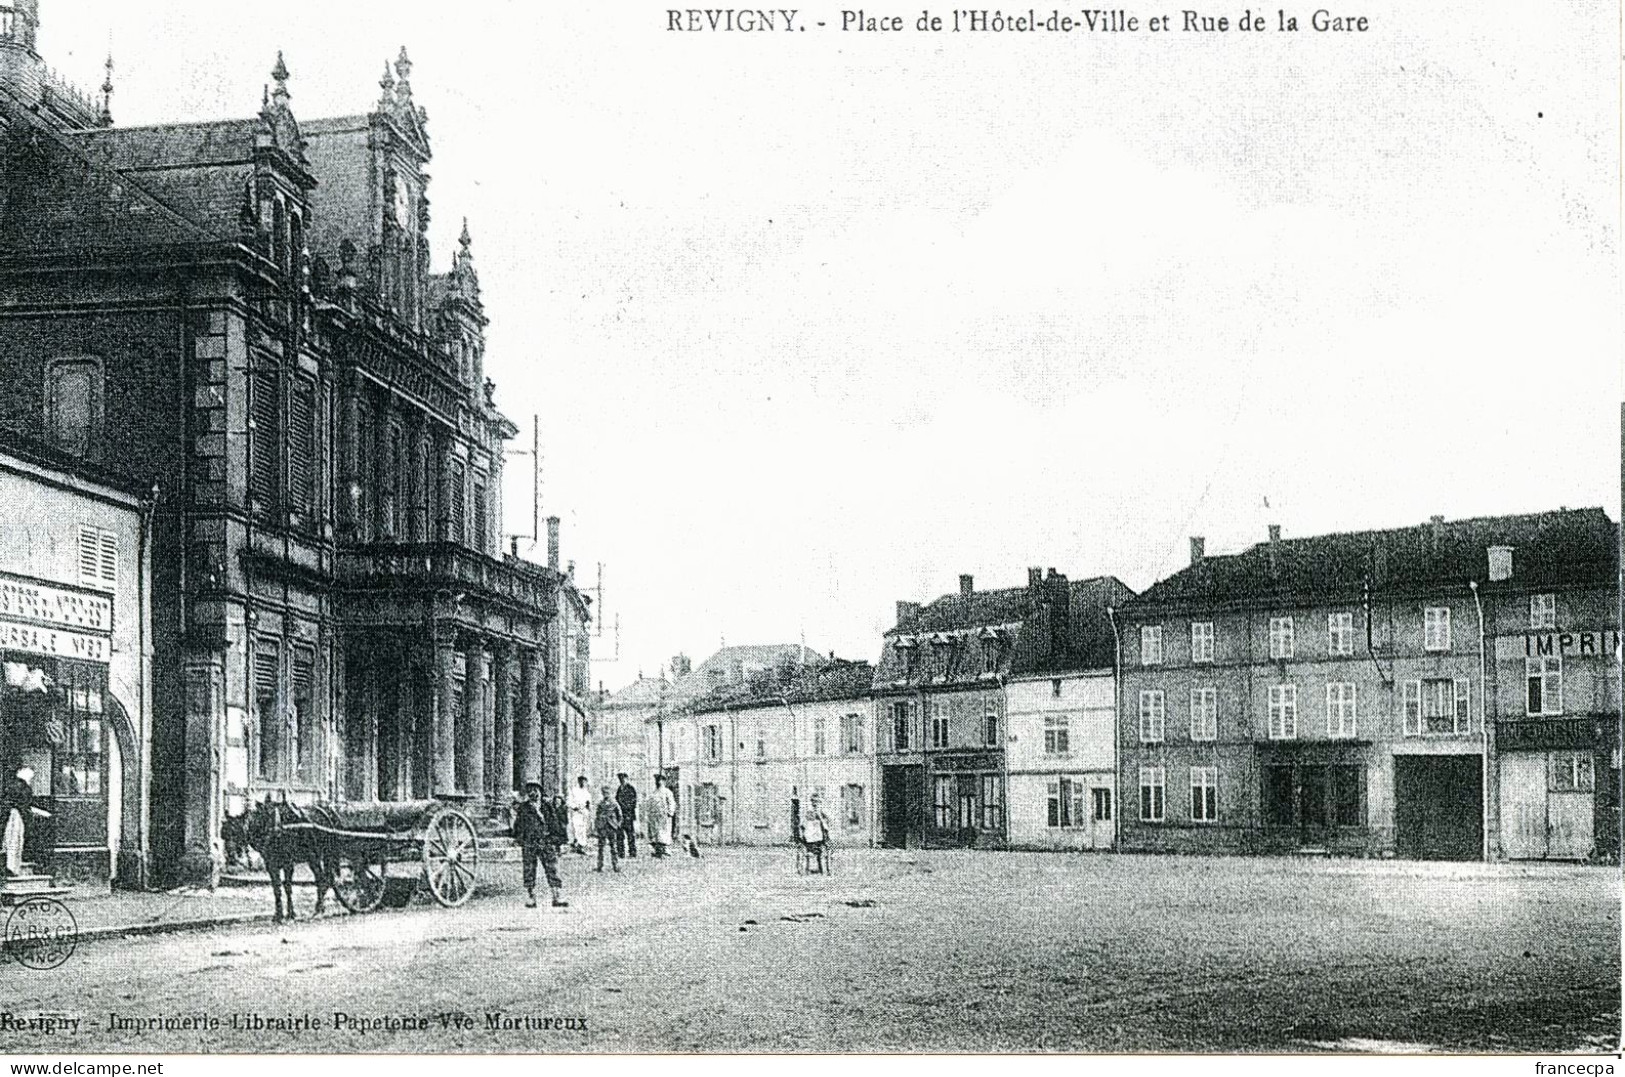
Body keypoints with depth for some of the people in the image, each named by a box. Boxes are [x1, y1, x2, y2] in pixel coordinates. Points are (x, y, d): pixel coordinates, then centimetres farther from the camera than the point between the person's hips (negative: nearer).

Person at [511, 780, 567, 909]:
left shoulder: (546, 808, 11)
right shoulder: (522, 808, 4)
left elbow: (552, 826, 15)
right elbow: (518, 827, 4)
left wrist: (555, 843, 12)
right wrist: (519, 844, -1)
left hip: (546, 844, 2)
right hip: (529, 844, -2)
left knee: (553, 869, -4)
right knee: (529, 872, 2)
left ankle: (557, 898, -2)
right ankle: (530, 899, 10)